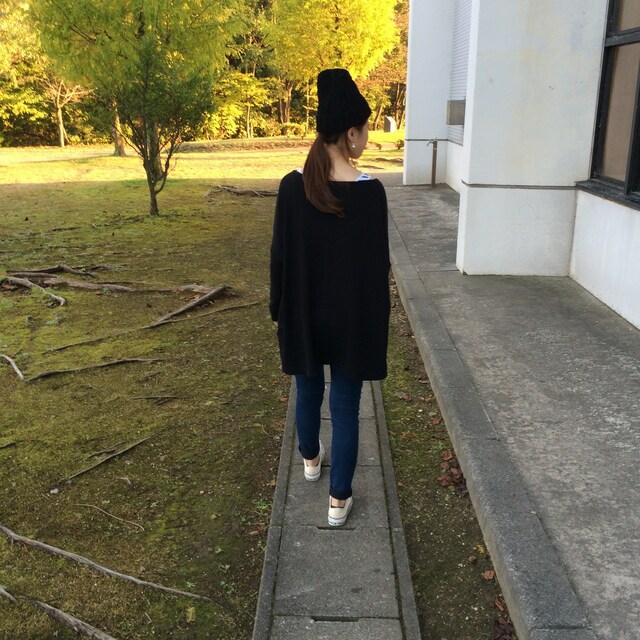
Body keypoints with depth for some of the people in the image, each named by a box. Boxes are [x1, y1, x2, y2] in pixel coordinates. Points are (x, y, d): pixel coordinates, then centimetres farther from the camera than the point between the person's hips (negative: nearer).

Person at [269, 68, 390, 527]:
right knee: (346, 404, 8)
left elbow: (280, 254, -2)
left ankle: (311, 460, 47)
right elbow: (378, 264, -11)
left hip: (303, 313, 3)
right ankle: (339, 499, 18)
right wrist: (377, 321, 1)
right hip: (352, 317, -3)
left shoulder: (292, 186, -8)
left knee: (308, 390, 24)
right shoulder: (370, 191, -16)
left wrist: (280, 308, 10)